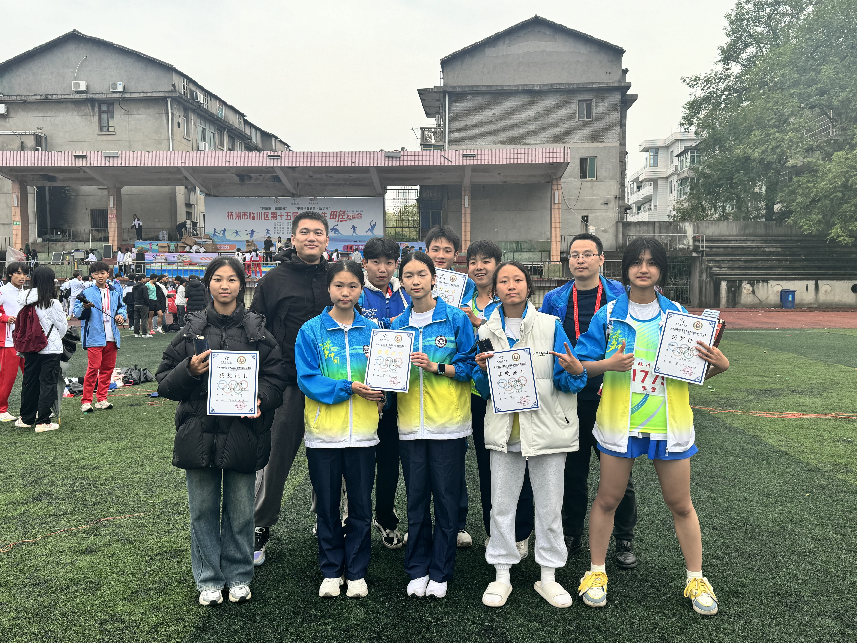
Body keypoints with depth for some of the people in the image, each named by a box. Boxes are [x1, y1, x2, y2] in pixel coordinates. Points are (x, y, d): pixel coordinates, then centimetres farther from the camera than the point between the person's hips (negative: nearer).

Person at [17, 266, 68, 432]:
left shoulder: (25, 300, -1)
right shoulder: (52, 303, -15)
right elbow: (63, 326, -4)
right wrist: (57, 338, 17)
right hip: (50, 349, -5)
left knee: (29, 382, 15)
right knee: (48, 384, 2)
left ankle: (26, 418, 27)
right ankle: (43, 422, 5)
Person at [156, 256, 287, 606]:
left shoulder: (257, 331, 4)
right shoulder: (191, 330, 5)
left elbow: (275, 377, 1)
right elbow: (164, 382, 5)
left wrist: (259, 399, -18)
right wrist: (189, 370, -14)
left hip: (243, 432, -1)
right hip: (200, 433, 1)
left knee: (240, 511, 9)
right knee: (203, 510, 10)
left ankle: (238, 576, 27)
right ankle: (208, 579, 27)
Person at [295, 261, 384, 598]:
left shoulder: (372, 330, 3)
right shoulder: (311, 330, -3)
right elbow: (307, 378, -10)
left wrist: (379, 395, -13)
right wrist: (348, 388, -19)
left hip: (362, 431, 1)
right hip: (323, 431, -1)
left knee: (361, 506, 9)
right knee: (327, 506, 11)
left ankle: (356, 572, 26)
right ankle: (331, 571, 29)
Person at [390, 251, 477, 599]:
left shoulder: (456, 319, -3)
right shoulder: (398, 324, 8)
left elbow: (469, 366, -4)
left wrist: (435, 366, -16)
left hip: (448, 423, -3)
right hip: (411, 424, 3)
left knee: (446, 500, 5)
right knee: (416, 500, 11)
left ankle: (440, 573, 20)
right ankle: (417, 569, 26)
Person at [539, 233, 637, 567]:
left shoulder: (621, 296, 0)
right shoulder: (554, 300, 6)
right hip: (568, 399, 2)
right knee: (573, 470, 13)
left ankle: (624, 540, 24)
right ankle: (571, 535, 29)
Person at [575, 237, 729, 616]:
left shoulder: (677, 315, 3)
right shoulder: (608, 314, -1)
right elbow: (582, 365, -1)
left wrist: (719, 365, -14)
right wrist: (608, 364, -21)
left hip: (669, 424, 1)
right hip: (619, 422, -1)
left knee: (680, 504, 12)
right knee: (607, 499, 9)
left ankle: (696, 580, 30)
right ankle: (596, 572, 26)